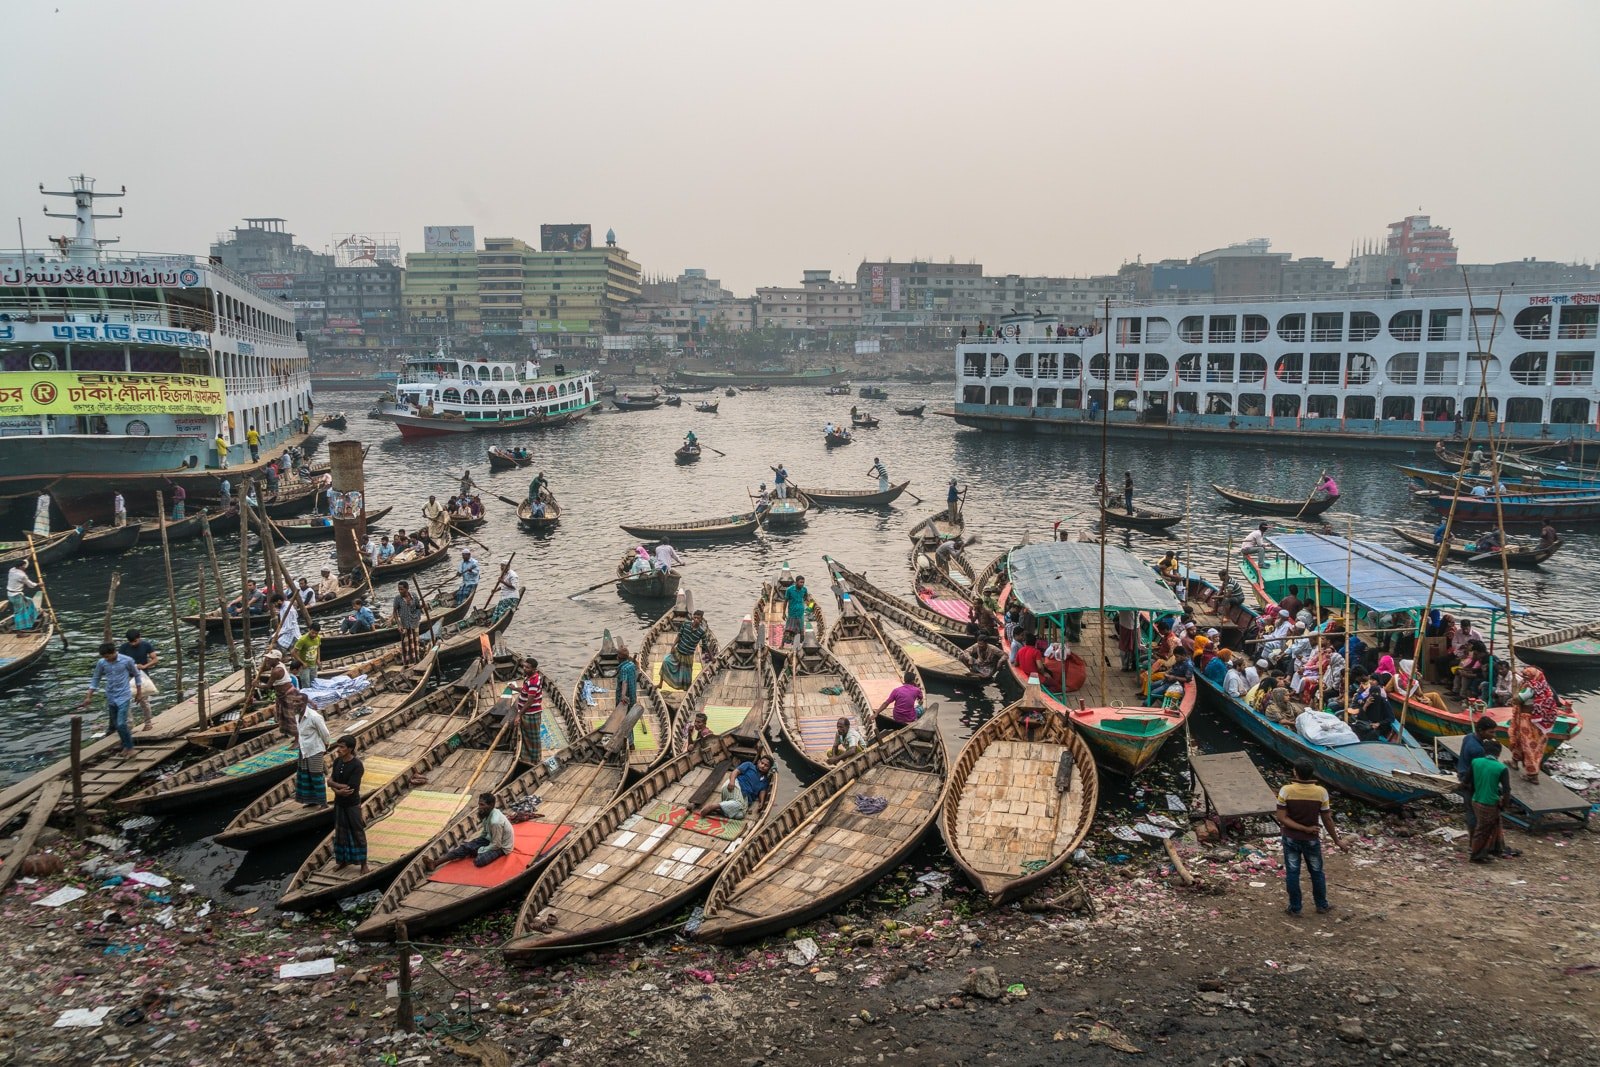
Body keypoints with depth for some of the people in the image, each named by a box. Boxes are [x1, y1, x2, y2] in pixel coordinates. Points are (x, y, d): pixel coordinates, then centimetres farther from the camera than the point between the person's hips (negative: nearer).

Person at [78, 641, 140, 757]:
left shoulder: (127, 661, -14)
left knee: (121, 724, -13)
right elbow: (95, 679, 7)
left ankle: (129, 747, 4)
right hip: (111, 697, 5)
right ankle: (125, 745, 25)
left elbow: (136, 675, 1)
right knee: (114, 724, 11)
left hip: (124, 697, -4)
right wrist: (88, 697, 5)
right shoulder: (101, 663, -5)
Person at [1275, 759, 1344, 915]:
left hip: (1291, 839, -1)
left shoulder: (1286, 791, -18)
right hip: (1312, 840, 1)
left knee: (1292, 873, 12)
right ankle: (1322, 905, 34)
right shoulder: (1321, 792, -16)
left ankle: (1295, 908, 22)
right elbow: (1327, 820, -8)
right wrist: (1337, 840, 6)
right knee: (1317, 873, 20)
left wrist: (1304, 829, -13)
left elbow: (1282, 818, -18)